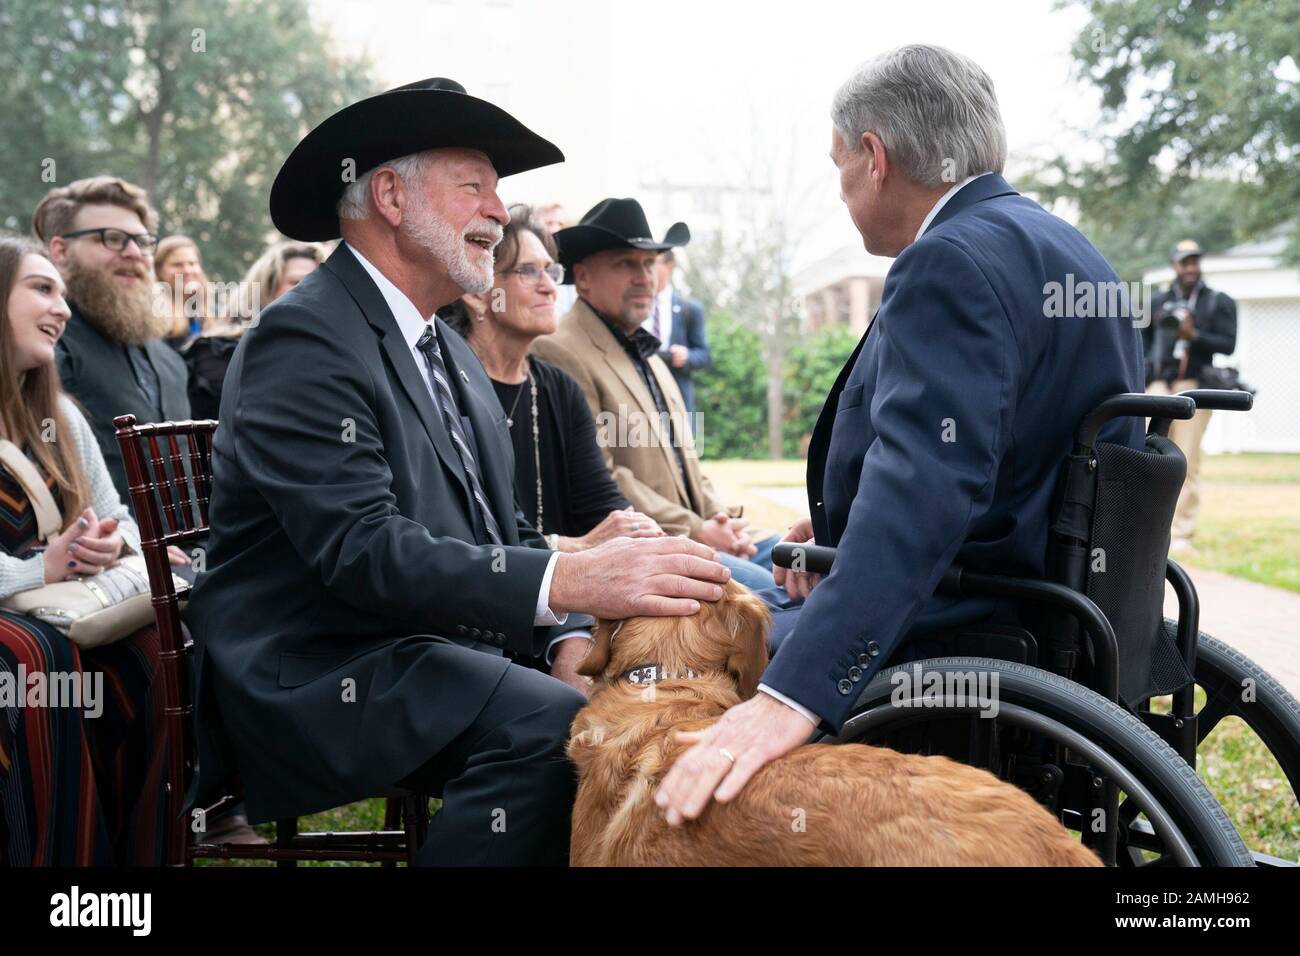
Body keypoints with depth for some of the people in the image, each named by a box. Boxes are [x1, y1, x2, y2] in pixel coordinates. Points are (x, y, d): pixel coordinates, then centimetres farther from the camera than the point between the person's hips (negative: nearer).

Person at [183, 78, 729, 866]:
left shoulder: (452, 355, 16)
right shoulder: (305, 339, -12)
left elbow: (503, 531, 16)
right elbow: (362, 549, -24)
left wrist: (571, 637, -3)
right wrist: (567, 581, -33)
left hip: (442, 658, 8)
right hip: (324, 677, -8)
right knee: (554, 727, -28)